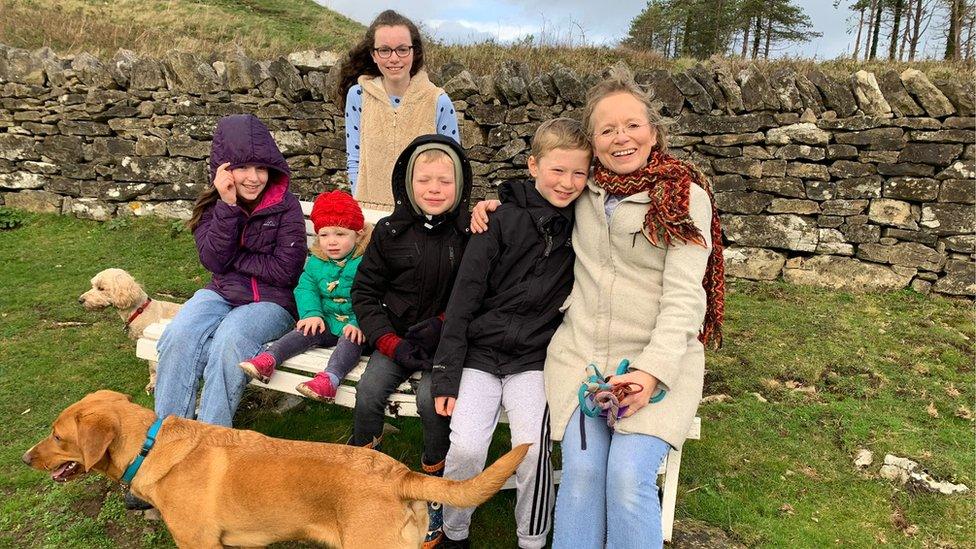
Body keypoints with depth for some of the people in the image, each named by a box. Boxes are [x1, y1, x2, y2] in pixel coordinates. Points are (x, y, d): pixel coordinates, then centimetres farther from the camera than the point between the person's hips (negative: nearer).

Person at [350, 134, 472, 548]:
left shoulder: (471, 231, -5)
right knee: (369, 390, -20)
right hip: (397, 335, 3)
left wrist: (440, 326, -14)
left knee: (432, 399, -25)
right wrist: (392, 344, -9)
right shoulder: (391, 231, 0)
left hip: (447, 338, -2)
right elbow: (365, 289, 3)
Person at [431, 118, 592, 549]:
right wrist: (446, 375, -9)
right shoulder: (504, 219, -6)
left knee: (532, 445, -18)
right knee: (466, 446, -15)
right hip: (480, 353, -1)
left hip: (534, 358, 2)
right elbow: (464, 297, -7)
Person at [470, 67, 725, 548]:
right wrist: (495, 206, 13)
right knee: (582, 469, -18)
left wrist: (652, 370, -23)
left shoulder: (685, 197, -4)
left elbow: (684, 295, -11)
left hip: (658, 359, -2)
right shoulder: (585, 188, 9)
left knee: (629, 477, -21)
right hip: (580, 351, 3)